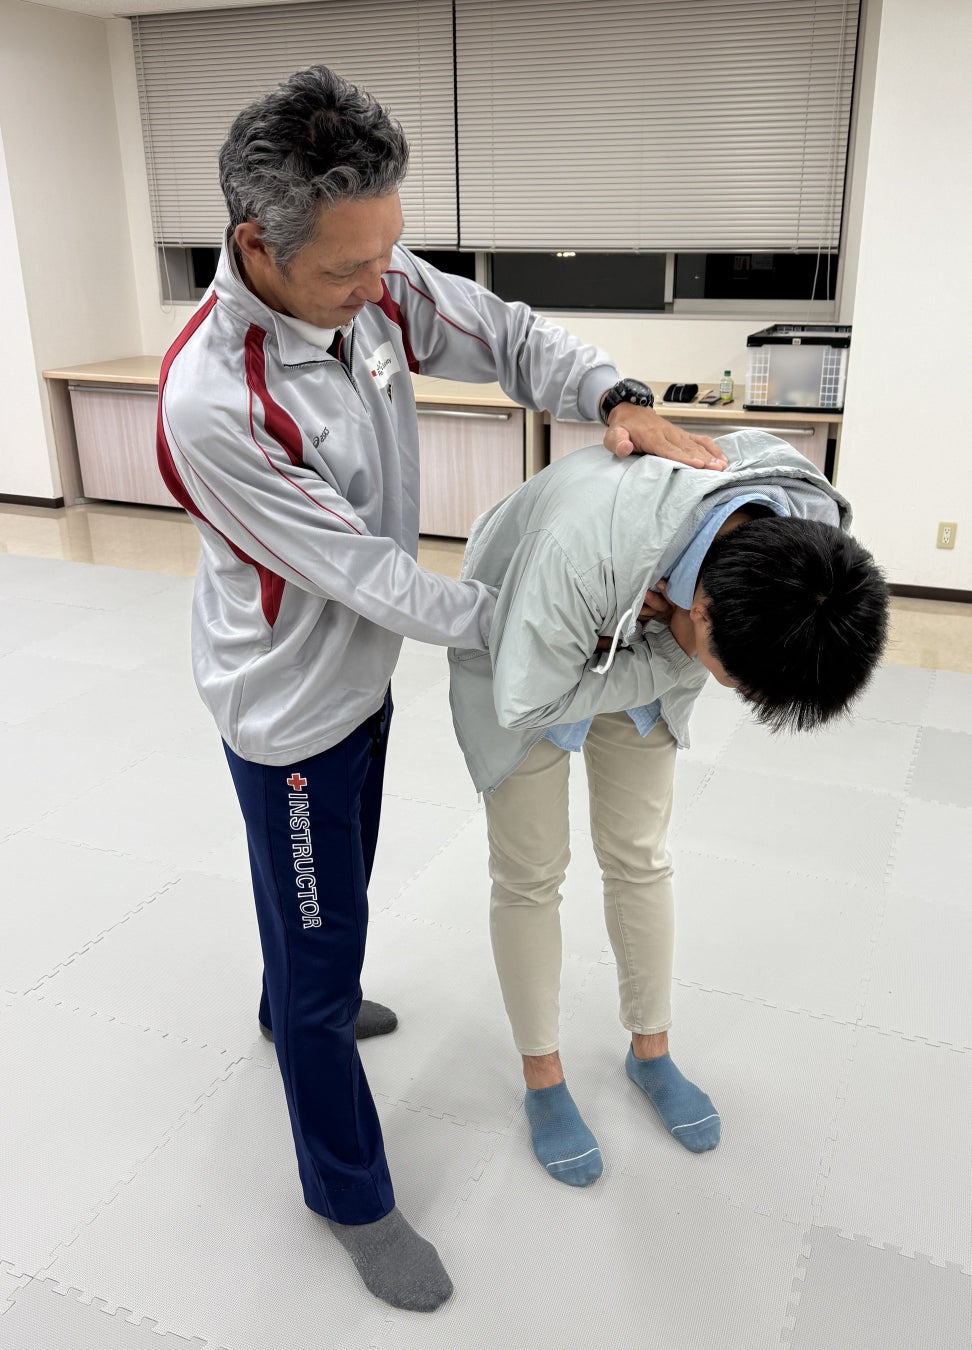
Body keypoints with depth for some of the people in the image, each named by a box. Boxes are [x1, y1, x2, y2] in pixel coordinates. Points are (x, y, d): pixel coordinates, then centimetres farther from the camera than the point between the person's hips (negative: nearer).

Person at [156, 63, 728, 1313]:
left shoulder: (374, 282, -12)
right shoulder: (212, 401, -33)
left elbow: (508, 338, -2)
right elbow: (362, 570, -28)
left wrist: (618, 401, -20)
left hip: (362, 672, 7)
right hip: (290, 706, -7)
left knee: (329, 892, 30)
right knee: (320, 939, 8)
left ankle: (298, 1002, 61)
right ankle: (350, 1197, 31)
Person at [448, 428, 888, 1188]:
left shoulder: (812, 527, -28)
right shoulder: (586, 542, -46)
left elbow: (756, 649, -6)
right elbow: (526, 702, -30)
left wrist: (688, 656, -25)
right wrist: (674, 662, -31)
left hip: (650, 655, 4)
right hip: (527, 657, -4)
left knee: (639, 860, 13)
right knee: (531, 874, 6)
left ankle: (651, 1050, 36)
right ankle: (543, 1079, 28)